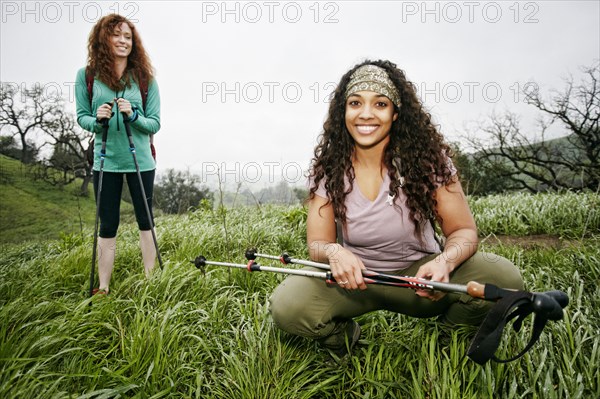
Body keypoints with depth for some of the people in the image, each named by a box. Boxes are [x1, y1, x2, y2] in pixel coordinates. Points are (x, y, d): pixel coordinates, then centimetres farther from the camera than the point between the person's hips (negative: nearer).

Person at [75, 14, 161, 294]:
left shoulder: (144, 78, -2)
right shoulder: (86, 76, -1)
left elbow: (155, 124, -2)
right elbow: (81, 116, 4)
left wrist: (133, 115, -21)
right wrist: (97, 120, -17)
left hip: (140, 161, 0)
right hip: (106, 161, 0)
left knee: (145, 222, 10)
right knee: (107, 227, 7)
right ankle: (103, 288, 18)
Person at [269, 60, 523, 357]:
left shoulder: (428, 156, -11)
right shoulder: (327, 166, -8)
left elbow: (463, 231, -8)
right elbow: (316, 243, -7)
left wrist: (445, 261, -32)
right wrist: (334, 252, -32)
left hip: (419, 274, 0)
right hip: (356, 277, 0)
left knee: (504, 279, -26)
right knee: (286, 306, -28)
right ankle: (345, 338, 8)